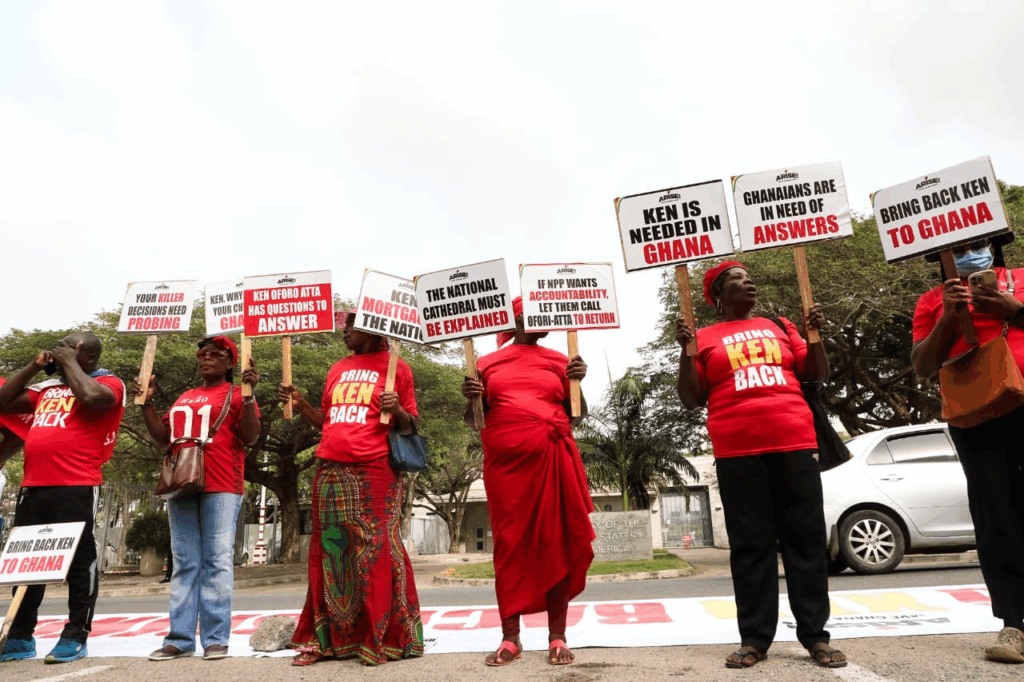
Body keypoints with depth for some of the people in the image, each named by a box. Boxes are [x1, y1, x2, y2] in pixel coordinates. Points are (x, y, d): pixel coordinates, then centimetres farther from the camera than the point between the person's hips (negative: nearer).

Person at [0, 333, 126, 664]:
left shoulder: (108, 383, -1)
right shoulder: (47, 387, 22)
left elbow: (92, 397, -23)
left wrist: (69, 362, -7)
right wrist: (34, 366, 15)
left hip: (75, 488, -8)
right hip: (32, 488, 8)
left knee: (79, 561, -1)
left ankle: (75, 637, 8)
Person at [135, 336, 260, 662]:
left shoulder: (236, 395, 3)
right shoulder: (184, 398, 22)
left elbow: (250, 437, -8)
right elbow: (163, 437, 21)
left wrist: (249, 393, -15)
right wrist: (147, 402, 15)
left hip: (221, 487, -6)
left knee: (217, 561, -6)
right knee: (184, 564, 7)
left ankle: (215, 638, -2)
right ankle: (180, 638, 12)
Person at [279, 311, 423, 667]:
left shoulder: (396, 368, 2)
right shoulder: (337, 369, 19)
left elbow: (411, 425, 1)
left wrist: (397, 411, -19)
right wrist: (300, 403, 8)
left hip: (374, 473, -6)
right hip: (330, 472, 6)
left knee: (375, 552, -3)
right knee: (330, 551, 10)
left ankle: (383, 640, 8)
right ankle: (325, 638, 20)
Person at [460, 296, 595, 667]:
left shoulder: (558, 360, 11)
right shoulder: (488, 362, 10)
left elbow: (576, 416, 12)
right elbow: (474, 420, 14)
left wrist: (577, 382, -4)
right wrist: (471, 397, -7)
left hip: (553, 461, 1)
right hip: (505, 462, 0)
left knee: (557, 543, 2)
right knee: (510, 544, 4)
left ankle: (557, 636, 13)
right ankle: (510, 637, 14)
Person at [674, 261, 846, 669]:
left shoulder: (780, 326, 18)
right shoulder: (705, 338, 9)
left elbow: (817, 375, 16)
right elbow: (691, 398, 4)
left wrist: (814, 334, 2)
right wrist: (686, 350, -8)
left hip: (794, 443, 3)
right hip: (737, 452, -2)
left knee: (806, 538, 3)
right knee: (751, 545, 1)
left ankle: (815, 635, 12)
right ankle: (754, 638, 7)